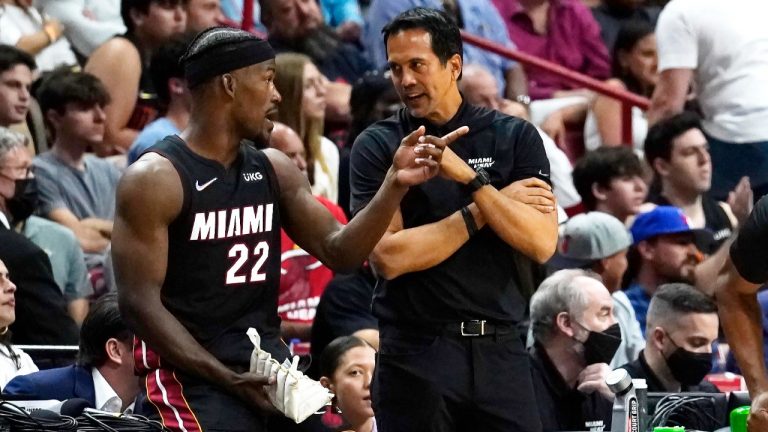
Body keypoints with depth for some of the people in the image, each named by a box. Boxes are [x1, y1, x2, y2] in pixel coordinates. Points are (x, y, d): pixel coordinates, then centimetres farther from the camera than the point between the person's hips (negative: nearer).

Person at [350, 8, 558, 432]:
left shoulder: (514, 137, 6)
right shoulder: (377, 146, 2)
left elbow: (542, 244, -4)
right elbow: (388, 257, -9)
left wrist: (471, 179, -14)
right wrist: (484, 210, -7)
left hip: (499, 349, 1)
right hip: (415, 352, -1)